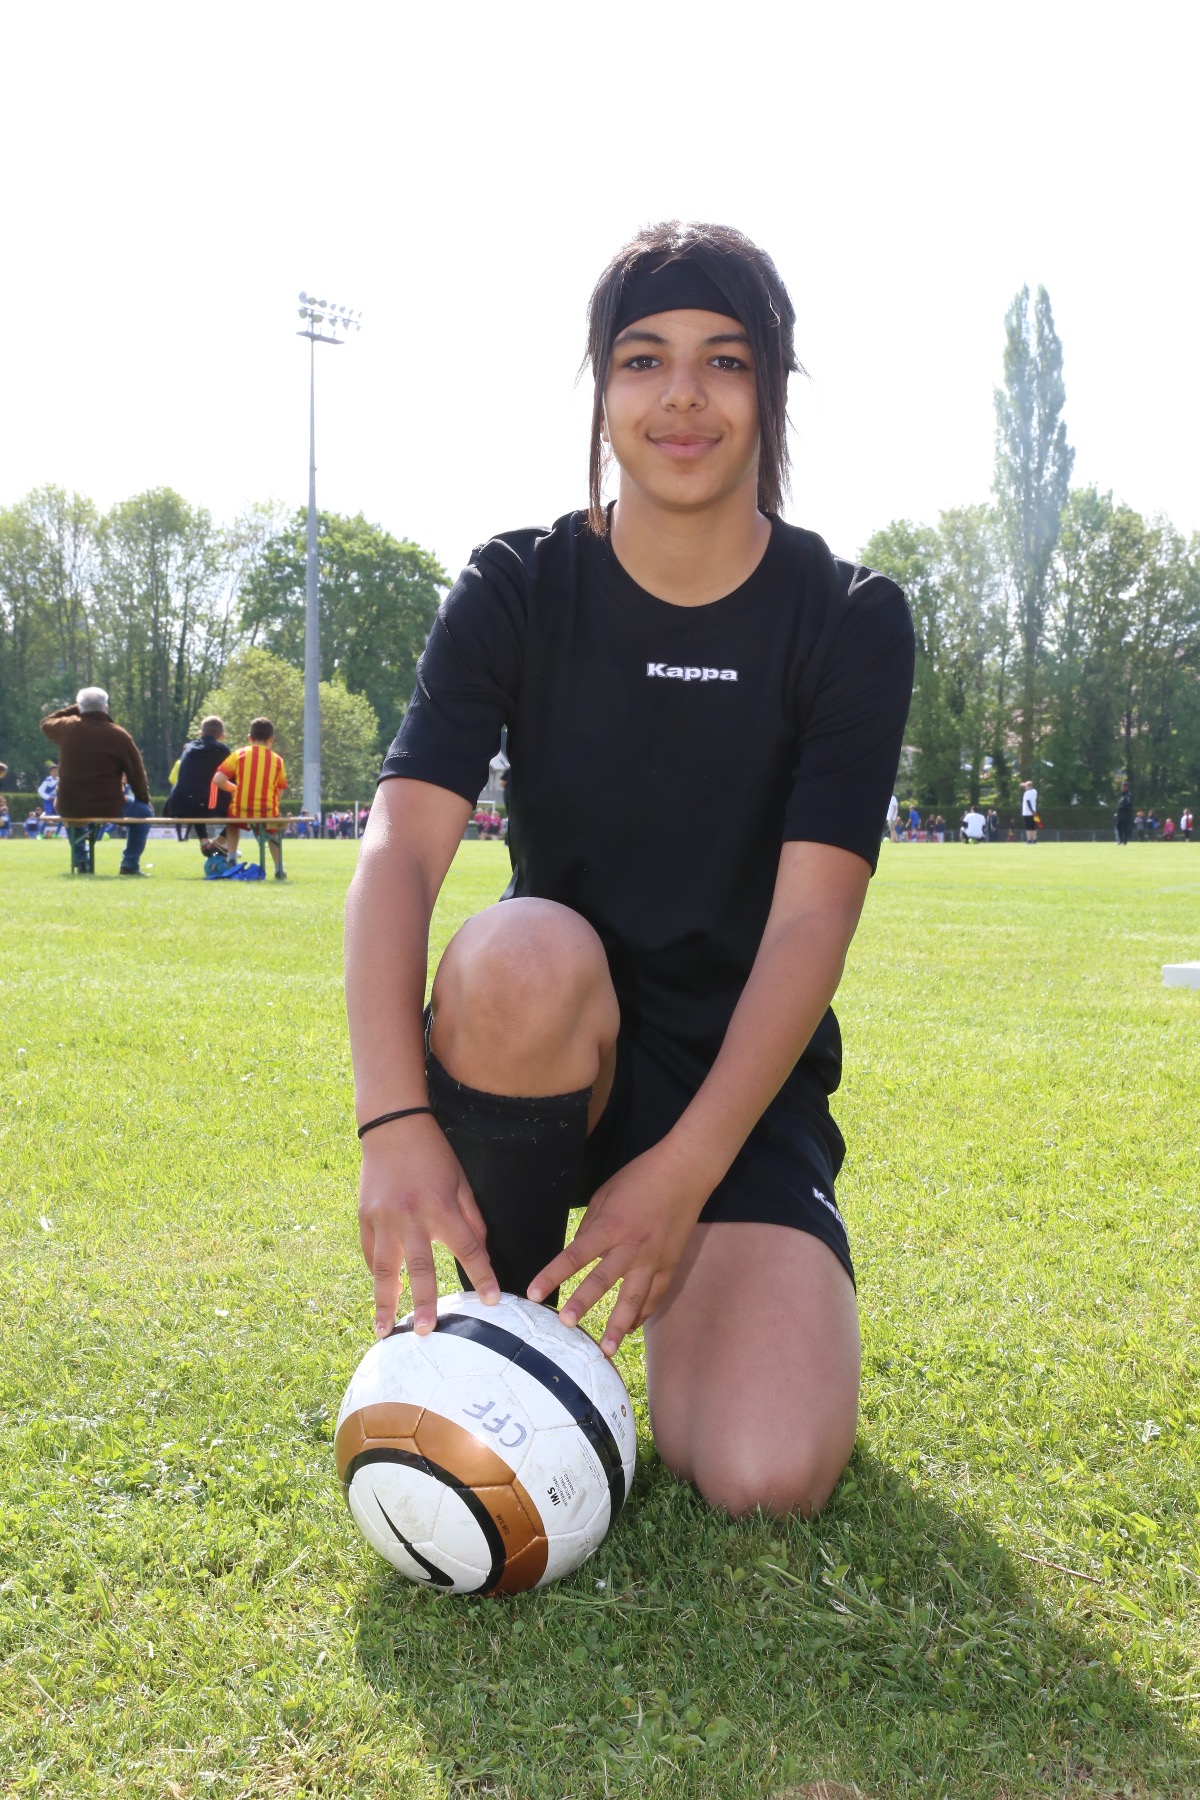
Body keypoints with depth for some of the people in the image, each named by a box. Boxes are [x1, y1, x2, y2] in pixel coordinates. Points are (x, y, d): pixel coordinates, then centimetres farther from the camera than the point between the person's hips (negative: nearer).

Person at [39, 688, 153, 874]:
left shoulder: (67, 727, -1)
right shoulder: (118, 735, -7)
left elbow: (46, 723, 25)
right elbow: (136, 774, -1)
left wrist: (73, 709, 27)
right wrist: (144, 799, 15)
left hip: (69, 809, 3)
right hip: (108, 809, -3)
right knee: (144, 811, 23)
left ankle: (81, 862, 35)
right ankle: (130, 864, 15)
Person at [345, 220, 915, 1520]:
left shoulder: (851, 621, -5)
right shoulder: (518, 592, -5)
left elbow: (811, 918, -14)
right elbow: (400, 842, -19)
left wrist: (686, 1171, -25)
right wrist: (395, 1120, -34)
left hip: (742, 1073, 0)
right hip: (546, 1051, 0)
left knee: (766, 1476, -21)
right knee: (527, 952, -38)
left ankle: (686, 1285, 15)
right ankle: (510, 1312, -10)